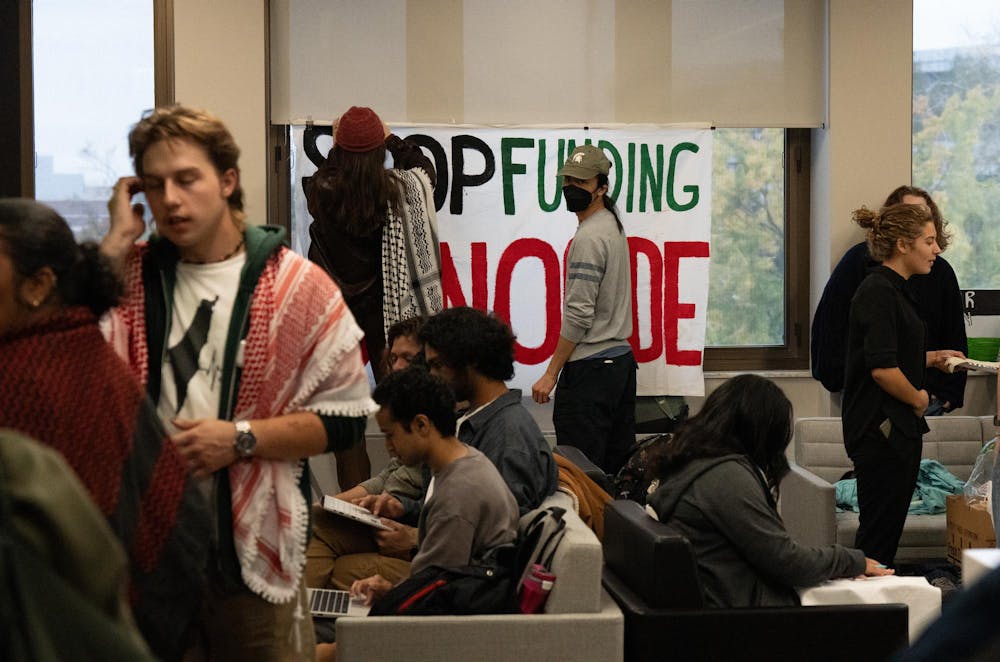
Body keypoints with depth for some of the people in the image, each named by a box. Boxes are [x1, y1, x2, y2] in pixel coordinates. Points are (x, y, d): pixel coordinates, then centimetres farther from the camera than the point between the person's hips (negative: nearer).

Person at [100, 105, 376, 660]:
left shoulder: (294, 284, -4)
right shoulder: (131, 274, 5)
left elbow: (346, 418, -5)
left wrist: (241, 438, -16)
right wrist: (117, 241, -10)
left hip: (251, 549, -2)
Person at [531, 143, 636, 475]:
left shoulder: (589, 238, -16)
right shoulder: (613, 225, 16)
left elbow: (579, 315, -20)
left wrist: (551, 373, -15)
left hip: (591, 367, -11)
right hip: (621, 358, 11)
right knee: (618, 465, 13)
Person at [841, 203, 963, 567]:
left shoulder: (894, 289, 15)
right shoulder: (878, 292, -17)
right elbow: (881, 369, -24)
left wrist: (930, 358, 13)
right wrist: (918, 398, -10)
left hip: (901, 428, 10)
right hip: (881, 428, -10)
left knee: (889, 527, 13)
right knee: (878, 533, -5)